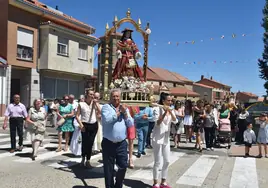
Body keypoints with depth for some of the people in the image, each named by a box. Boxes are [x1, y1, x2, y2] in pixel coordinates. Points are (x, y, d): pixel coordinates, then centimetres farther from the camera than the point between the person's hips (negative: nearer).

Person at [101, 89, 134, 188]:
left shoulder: (125, 109, 11)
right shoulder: (106, 107, -3)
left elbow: (131, 124, 4)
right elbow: (106, 119, -21)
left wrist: (125, 113, -8)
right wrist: (118, 112, -9)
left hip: (121, 143, 3)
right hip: (108, 143, -3)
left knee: (123, 166, 7)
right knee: (108, 168, 8)